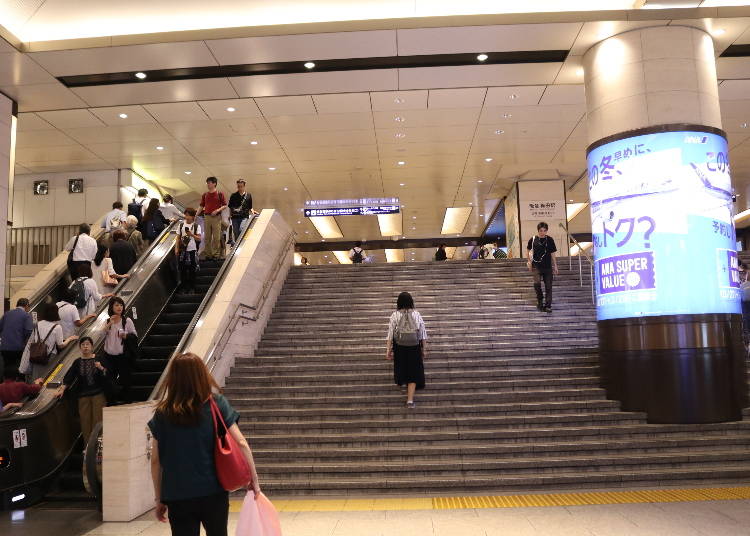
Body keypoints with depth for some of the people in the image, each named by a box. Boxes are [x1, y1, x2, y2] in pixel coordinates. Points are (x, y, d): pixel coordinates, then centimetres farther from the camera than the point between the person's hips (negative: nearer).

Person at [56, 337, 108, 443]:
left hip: (98, 394, -2)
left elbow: (107, 375, -1)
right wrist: (62, 389, -5)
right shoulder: (77, 362, 8)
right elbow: (69, 377, 5)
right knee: (85, 421, 1)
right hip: (83, 395, 2)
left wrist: (101, 368, -19)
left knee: (98, 420, -5)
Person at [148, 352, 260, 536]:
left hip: (177, 497, 0)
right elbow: (241, 444, -9)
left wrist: (159, 500, 10)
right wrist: (254, 479, 2)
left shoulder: (162, 414, -4)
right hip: (214, 493, 0)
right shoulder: (217, 405, -7)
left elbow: (155, 461, 0)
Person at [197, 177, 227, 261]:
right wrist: (196, 215, 6)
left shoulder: (220, 194, 0)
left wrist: (217, 210, -15)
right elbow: (201, 206, 14)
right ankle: (208, 254, 13)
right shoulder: (205, 195, 11)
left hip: (216, 217, -4)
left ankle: (216, 254, 6)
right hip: (207, 217, 4)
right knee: (207, 237, 6)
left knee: (216, 237, -1)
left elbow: (224, 205, 0)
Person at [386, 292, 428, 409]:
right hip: (414, 347, 0)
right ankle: (410, 400, 1)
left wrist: (388, 350, -4)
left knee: (401, 367, 27)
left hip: (399, 347, 0)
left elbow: (390, 334, -10)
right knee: (413, 373, 6)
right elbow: (423, 334, -3)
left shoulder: (395, 315, -10)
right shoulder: (416, 314, -8)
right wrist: (424, 349, 7)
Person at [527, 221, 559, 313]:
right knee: (537, 283, -18)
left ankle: (547, 306, 7)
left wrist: (555, 266, 6)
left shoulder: (550, 240, 0)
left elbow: (553, 254, 7)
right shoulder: (533, 239, -2)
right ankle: (540, 299, 8)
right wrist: (529, 261, 11)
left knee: (548, 286, 1)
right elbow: (528, 249, 15)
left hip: (548, 266, 1)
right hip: (536, 266, -1)